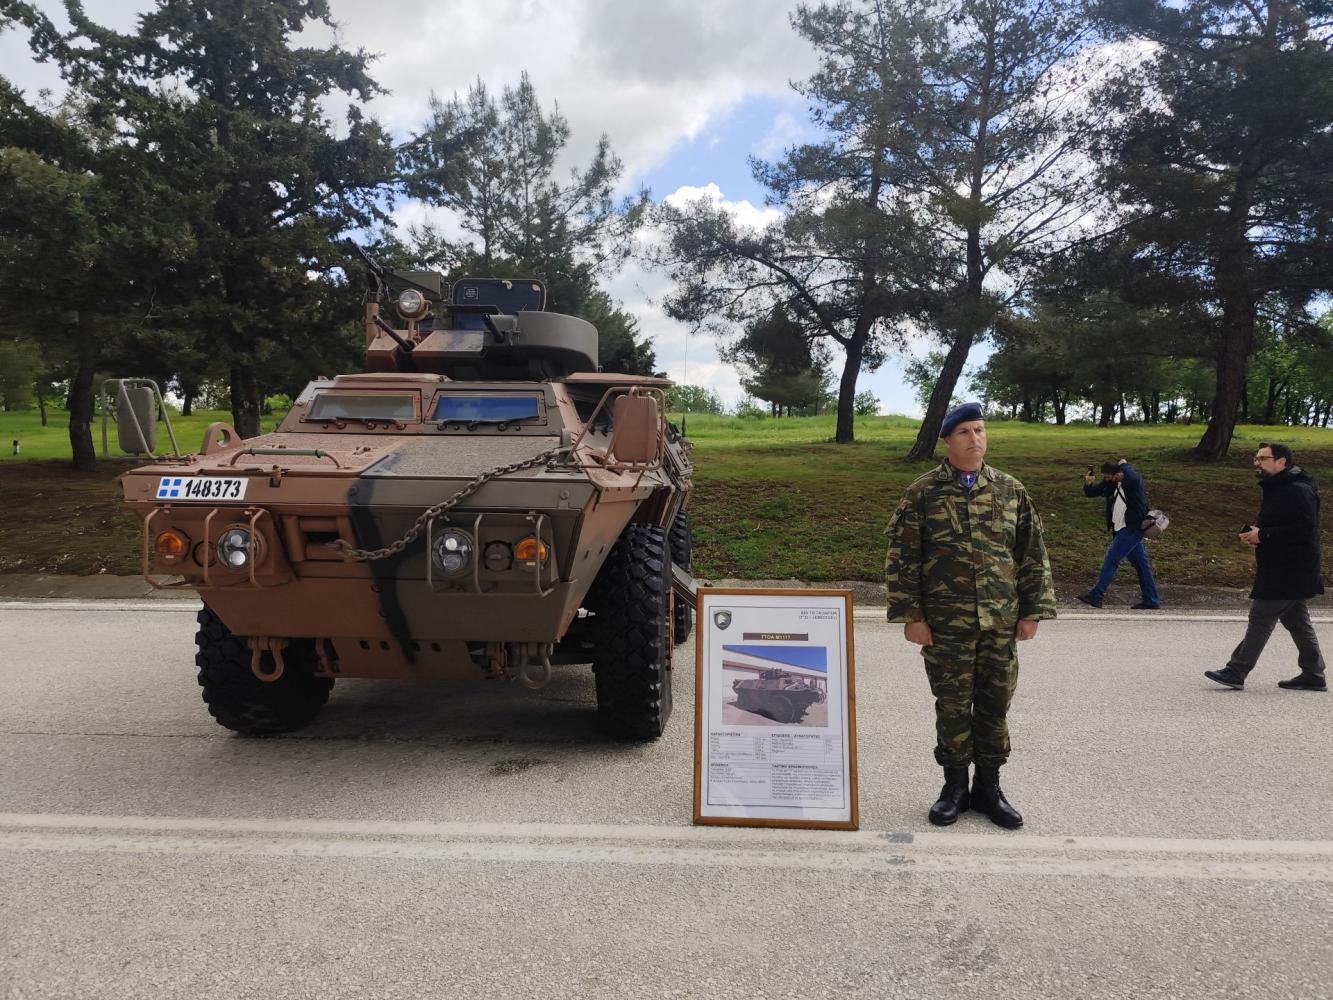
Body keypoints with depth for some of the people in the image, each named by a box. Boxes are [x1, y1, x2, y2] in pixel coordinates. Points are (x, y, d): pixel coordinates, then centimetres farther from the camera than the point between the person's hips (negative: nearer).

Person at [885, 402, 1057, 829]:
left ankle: (989, 786, 25)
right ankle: (955, 787, 22)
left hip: (1001, 623, 2)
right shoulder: (923, 493, -2)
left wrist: (1032, 611, 4)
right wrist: (911, 615, -8)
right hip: (946, 625, -2)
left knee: (995, 705, 10)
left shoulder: (1011, 491, 6)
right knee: (952, 706, 7)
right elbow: (902, 557, -3)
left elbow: (1033, 555, 9)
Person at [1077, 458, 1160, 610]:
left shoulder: (1135, 479, -10)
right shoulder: (1110, 484, 8)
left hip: (1132, 529, -8)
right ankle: (1150, 601, 18)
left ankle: (1096, 596, -8)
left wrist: (1124, 464, -11)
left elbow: (1131, 477, -30)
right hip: (1122, 530, 8)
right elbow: (1091, 493, 11)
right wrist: (1088, 484, -10)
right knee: (1141, 564, 12)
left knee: (1111, 559, -10)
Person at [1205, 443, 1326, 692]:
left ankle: (1236, 672, -7)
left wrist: (1264, 535, -23)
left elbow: (1304, 529, -26)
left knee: (1261, 618, -9)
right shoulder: (1276, 489, 16)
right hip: (1278, 569, 11)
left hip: (1288, 574, -11)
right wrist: (1254, 532, 5)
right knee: (1297, 622, 15)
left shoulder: (1299, 491, -17)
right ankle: (1313, 676, 24)